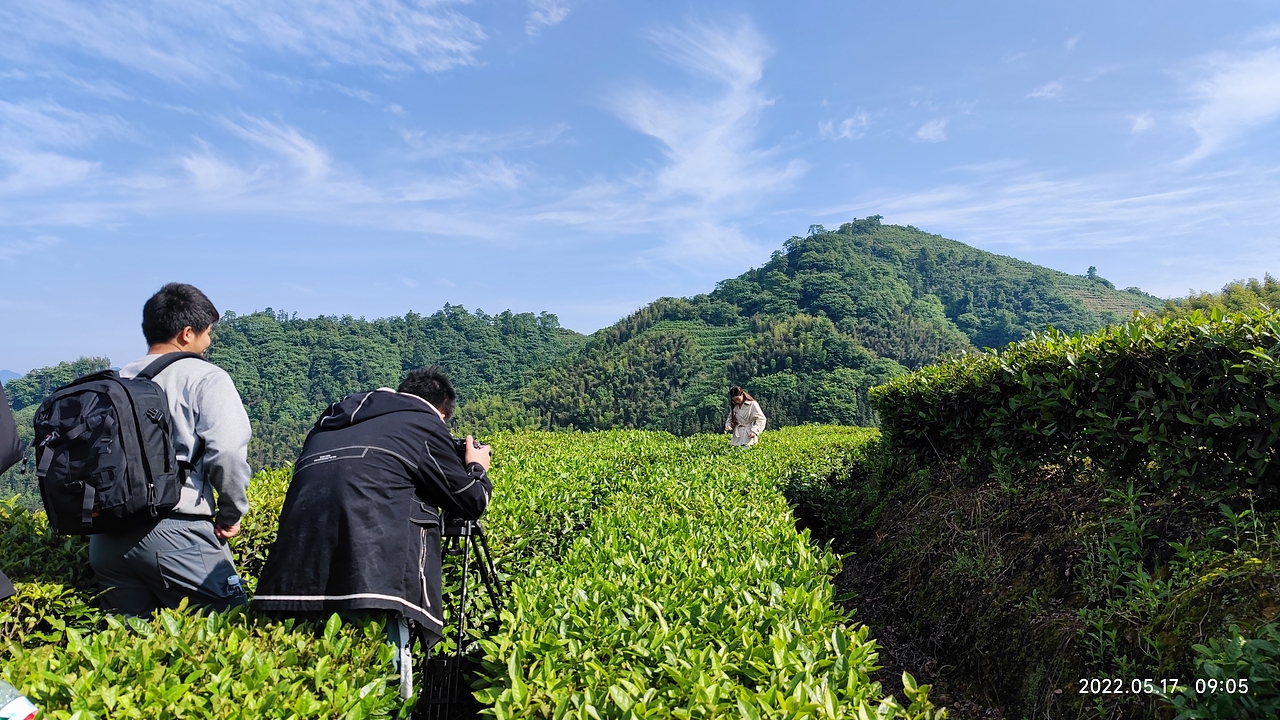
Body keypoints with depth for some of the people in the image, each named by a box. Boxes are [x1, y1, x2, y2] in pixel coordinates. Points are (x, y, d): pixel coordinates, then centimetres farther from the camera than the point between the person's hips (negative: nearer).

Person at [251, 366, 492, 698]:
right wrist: (477, 468, 32)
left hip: (296, 575, 6)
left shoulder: (332, 422, 26)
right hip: (375, 578, -6)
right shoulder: (426, 423, 9)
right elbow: (470, 502, 11)